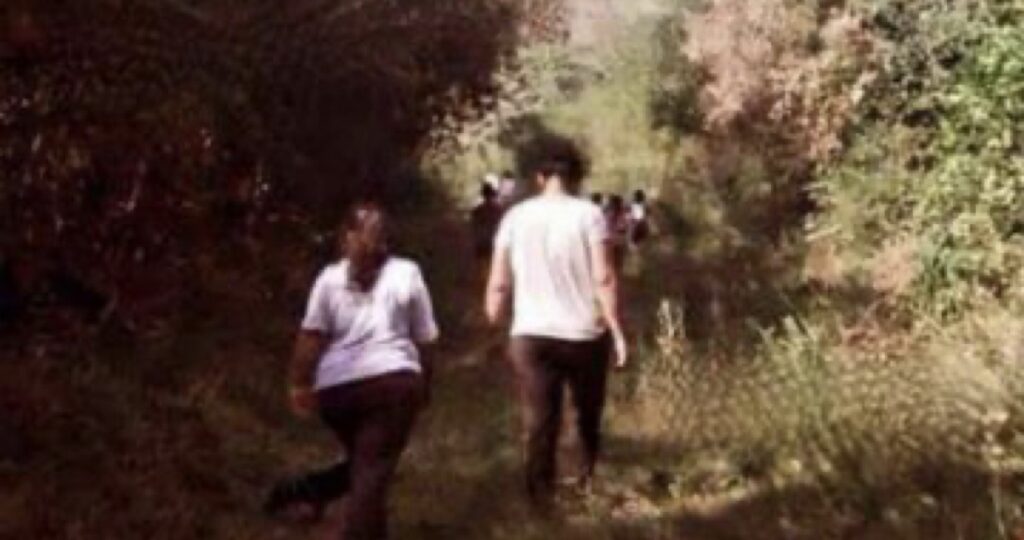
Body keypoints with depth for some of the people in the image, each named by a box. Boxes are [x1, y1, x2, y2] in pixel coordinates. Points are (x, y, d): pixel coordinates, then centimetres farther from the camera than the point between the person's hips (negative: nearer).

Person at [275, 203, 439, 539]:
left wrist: (299, 384, 2)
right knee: (374, 472, -3)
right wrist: (423, 384, 21)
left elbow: (310, 337, -1)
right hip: (393, 381, -3)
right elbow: (424, 339, 10)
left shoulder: (330, 277, 10)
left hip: (336, 386, 3)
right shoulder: (406, 273, 9)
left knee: (362, 464, 22)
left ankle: (306, 490, 2)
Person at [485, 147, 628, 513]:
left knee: (539, 423, 4)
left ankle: (542, 497, 4)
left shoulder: (516, 217, 3)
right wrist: (617, 329, -8)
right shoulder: (588, 214, -5)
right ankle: (591, 474, 35)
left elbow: (498, 282, 2)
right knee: (588, 413, 22)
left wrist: (493, 325, 13)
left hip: (531, 334, 1)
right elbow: (603, 278, -12)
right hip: (583, 332, -1)